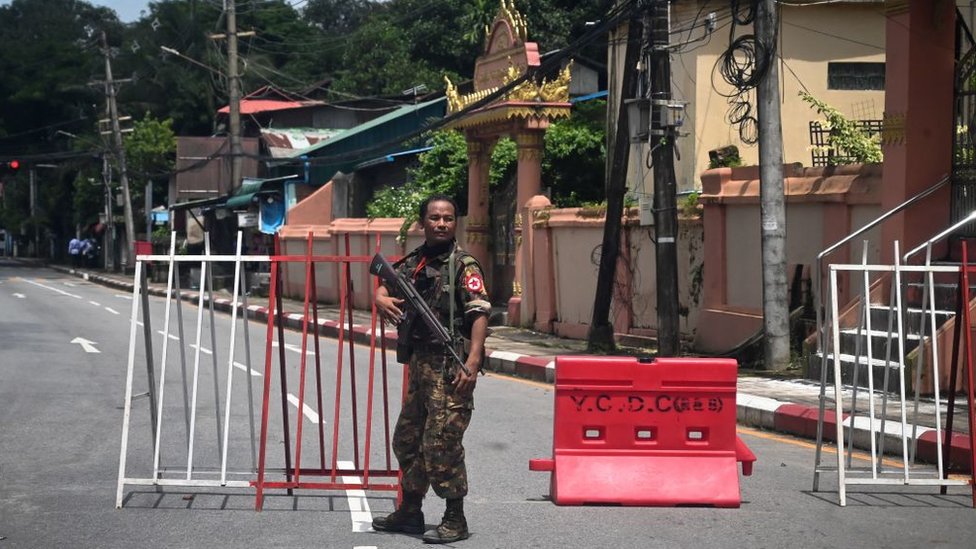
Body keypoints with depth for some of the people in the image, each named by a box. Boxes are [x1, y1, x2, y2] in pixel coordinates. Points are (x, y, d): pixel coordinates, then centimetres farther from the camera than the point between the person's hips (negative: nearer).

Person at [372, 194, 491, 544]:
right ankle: (410, 512, 29)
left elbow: (480, 315, -16)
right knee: (407, 440, 16)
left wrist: (472, 364, -26)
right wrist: (382, 299, -14)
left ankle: (455, 521, 4)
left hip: (449, 368, -8)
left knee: (442, 444, -7)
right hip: (419, 364, 8)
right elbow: (385, 288, 12)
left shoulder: (464, 266, -9)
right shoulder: (413, 262, 12)